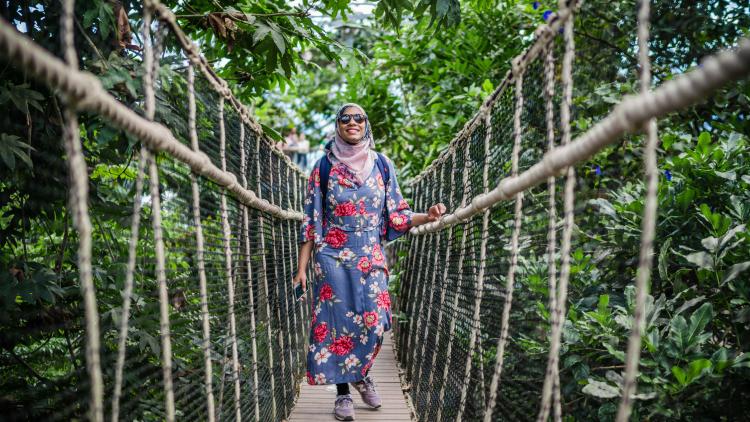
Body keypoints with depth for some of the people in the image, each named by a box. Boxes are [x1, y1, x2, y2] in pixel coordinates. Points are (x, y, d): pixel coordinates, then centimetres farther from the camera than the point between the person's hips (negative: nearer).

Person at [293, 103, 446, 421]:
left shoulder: (382, 165, 6)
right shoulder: (324, 166, 1)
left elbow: (396, 215, 7)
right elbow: (311, 221, 0)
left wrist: (427, 216, -12)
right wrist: (301, 268, -4)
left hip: (371, 257, 2)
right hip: (333, 257, -1)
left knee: (374, 323, -2)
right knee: (338, 322, 0)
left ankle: (361, 374, 27)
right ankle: (343, 393, 15)